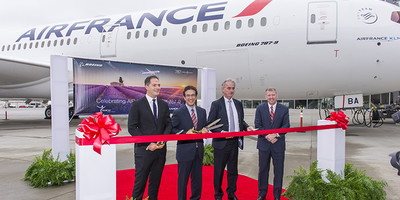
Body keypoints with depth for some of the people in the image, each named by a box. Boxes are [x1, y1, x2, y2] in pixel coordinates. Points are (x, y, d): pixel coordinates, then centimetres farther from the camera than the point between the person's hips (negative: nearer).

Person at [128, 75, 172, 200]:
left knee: (156, 181, 14)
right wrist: (148, 144, -16)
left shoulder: (164, 105, 9)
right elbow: (132, 127, -9)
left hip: (160, 149, 4)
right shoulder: (137, 105, -5)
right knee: (140, 181, 5)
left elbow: (168, 124, 10)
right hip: (144, 150, -4)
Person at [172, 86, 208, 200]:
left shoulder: (202, 112, 10)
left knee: (197, 178, 16)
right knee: (183, 179, 6)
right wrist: (186, 133, -20)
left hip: (199, 150, 5)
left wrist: (205, 130, -5)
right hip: (185, 151, -5)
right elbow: (172, 130, -6)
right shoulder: (178, 113, -5)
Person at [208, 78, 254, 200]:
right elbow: (210, 124, -7)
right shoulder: (216, 104, -5)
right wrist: (221, 132, -22)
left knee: (233, 170, 15)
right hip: (221, 142, -5)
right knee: (219, 170, 7)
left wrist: (247, 127, -2)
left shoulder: (238, 104, 11)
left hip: (235, 141, 5)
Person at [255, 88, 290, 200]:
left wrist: (275, 134, -16)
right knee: (263, 170, 8)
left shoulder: (284, 109, 4)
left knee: (278, 171, 6)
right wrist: (267, 136, -14)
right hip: (264, 144, 0)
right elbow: (258, 125, -1)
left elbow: (286, 126, -2)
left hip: (278, 144, 0)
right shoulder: (260, 108, 4)